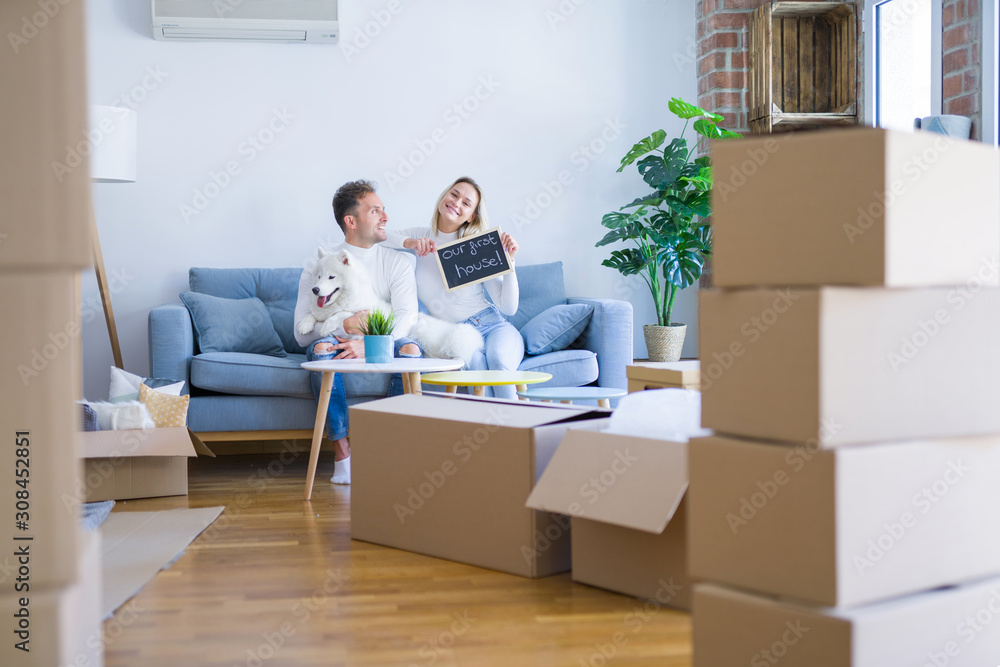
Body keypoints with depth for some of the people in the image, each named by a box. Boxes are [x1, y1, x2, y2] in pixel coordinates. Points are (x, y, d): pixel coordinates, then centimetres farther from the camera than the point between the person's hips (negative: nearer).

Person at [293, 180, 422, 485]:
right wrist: (345, 325, -25)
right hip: (339, 342, -1)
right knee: (322, 347, -35)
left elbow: (406, 315, -12)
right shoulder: (319, 265, 1)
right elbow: (302, 332, -6)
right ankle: (342, 453, -33)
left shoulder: (398, 262, 5)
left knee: (410, 349, -31)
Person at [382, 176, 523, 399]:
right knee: (474, 361, -36)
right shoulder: (421, 237, 9)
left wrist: (509, 261, -12)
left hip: (491, 325, 0)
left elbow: (508, 307, -2)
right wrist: (409, 243, -15)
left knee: (498, 358, -35)